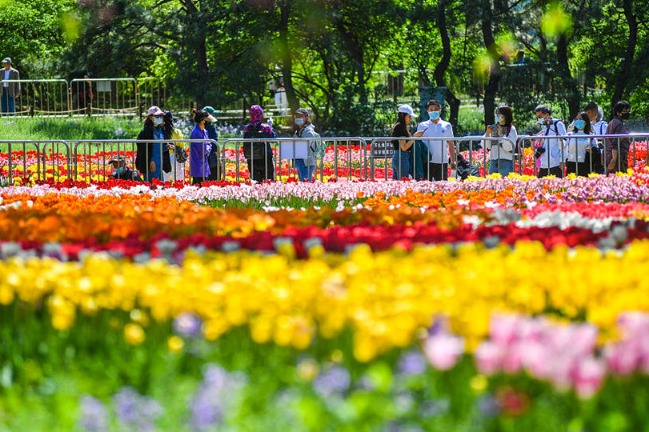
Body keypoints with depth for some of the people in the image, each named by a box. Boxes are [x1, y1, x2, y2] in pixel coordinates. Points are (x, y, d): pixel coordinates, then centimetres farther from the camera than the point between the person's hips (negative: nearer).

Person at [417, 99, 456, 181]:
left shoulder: (446, 126, 8)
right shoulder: (422, 126, 6)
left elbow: (451, 144, 11)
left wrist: (453, 160, 6)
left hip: (442, 162, 1)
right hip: (427, 162, -1)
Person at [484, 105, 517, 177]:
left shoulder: (511, 129, -1)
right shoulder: (493, 128, 11)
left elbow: (509, 147, -10)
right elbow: (486, 146, 10)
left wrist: (501, 135, -12)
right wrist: (487, 134, -4)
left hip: (506, 161, -4)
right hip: (493, 160, 5)